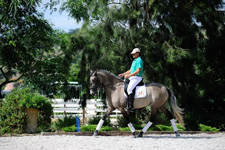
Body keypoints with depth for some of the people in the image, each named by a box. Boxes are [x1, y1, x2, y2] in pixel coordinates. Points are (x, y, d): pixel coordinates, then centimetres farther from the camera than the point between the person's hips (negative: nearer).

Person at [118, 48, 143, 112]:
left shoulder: (139, 60, -11)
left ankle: (131, 107, -28)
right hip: (132, 77, 11)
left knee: (129, 89, -25)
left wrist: (129, 75, -22)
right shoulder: (134, 61, 21)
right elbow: (131, 70, 26)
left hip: (137, 77, -11)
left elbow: (138, 71, -20)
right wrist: (123, 74, 17)